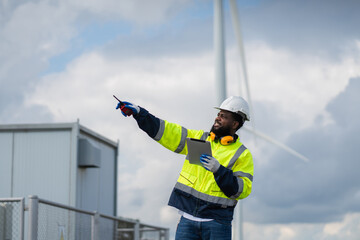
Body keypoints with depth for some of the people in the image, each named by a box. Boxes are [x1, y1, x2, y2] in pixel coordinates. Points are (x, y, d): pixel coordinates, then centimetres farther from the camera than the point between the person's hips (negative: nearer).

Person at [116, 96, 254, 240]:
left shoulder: (243, 155, 1)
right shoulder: (199, 138, 12)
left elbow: (242, 190, -8)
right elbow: (169, 133, 8)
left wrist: (219, 170, -20)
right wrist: (138, 113, 0)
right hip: (188, 218, 3)